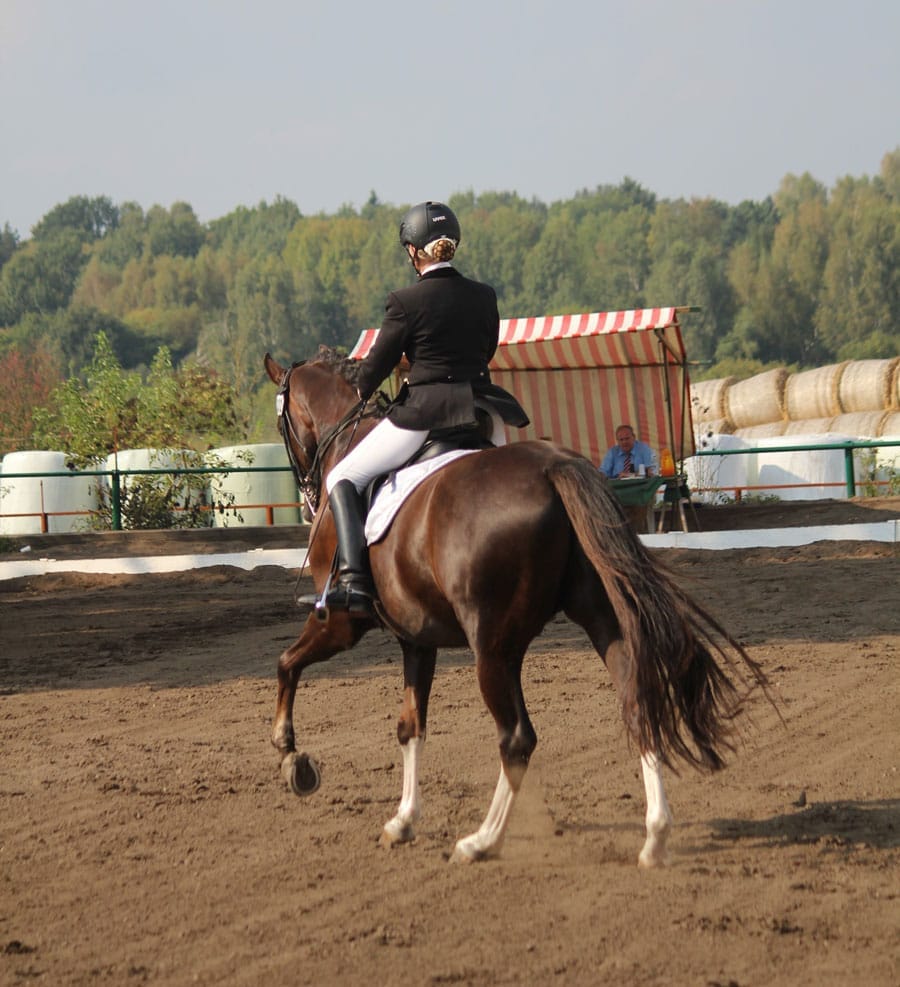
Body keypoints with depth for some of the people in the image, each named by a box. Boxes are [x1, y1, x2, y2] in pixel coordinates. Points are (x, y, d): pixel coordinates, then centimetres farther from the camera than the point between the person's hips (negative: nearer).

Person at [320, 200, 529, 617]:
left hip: (421, 413, -5)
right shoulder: (484, 297, 5)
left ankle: (354, 580, -12)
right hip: (477, 407, 5)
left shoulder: (406, 301, -9)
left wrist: (362, 391, 20)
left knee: (342, 479, 6)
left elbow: (378, 362, -1)